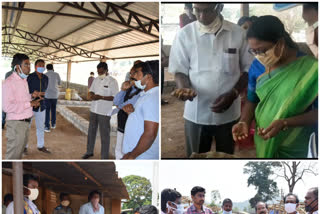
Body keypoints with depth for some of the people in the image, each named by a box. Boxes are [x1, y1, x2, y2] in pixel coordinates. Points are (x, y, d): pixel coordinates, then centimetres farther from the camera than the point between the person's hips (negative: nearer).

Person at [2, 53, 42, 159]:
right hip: (16, 123, -9)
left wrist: (31, 96, 5)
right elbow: (7, 107, -26)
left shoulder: (24, 81, 12)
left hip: (26, 122, 9)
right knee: (13, 154, -1)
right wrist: (29, 103, -22)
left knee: (20, 150, 20)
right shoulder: (9, 83, -18)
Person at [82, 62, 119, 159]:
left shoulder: (112, 81, -12)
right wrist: (92, 95, -7)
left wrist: (101, 97, -24)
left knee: (104, 135, 0)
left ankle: (104, 157, 9)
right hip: (94, 110, 7)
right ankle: (89, 151, 34)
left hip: (104, 112, -7)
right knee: (91, 131, 17)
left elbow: (115, 97, -16)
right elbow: (91, 90, 17)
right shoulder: (96, 79, 9)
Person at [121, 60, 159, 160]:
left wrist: (131, 155, -18)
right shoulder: (145, 94, 10)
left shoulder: (153, 98, -22)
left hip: (142, 157, -9)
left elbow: (150, 134, -26)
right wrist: (130, 111, 0)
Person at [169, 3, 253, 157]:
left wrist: (233, 94, -12)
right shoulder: (184, 34, -5)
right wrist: (184, 88, -21)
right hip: (196, 113, 0)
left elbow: (248, 69, 3)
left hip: (228, 113, 1)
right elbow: (180, 70, 0)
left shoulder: (238, 33, -4)